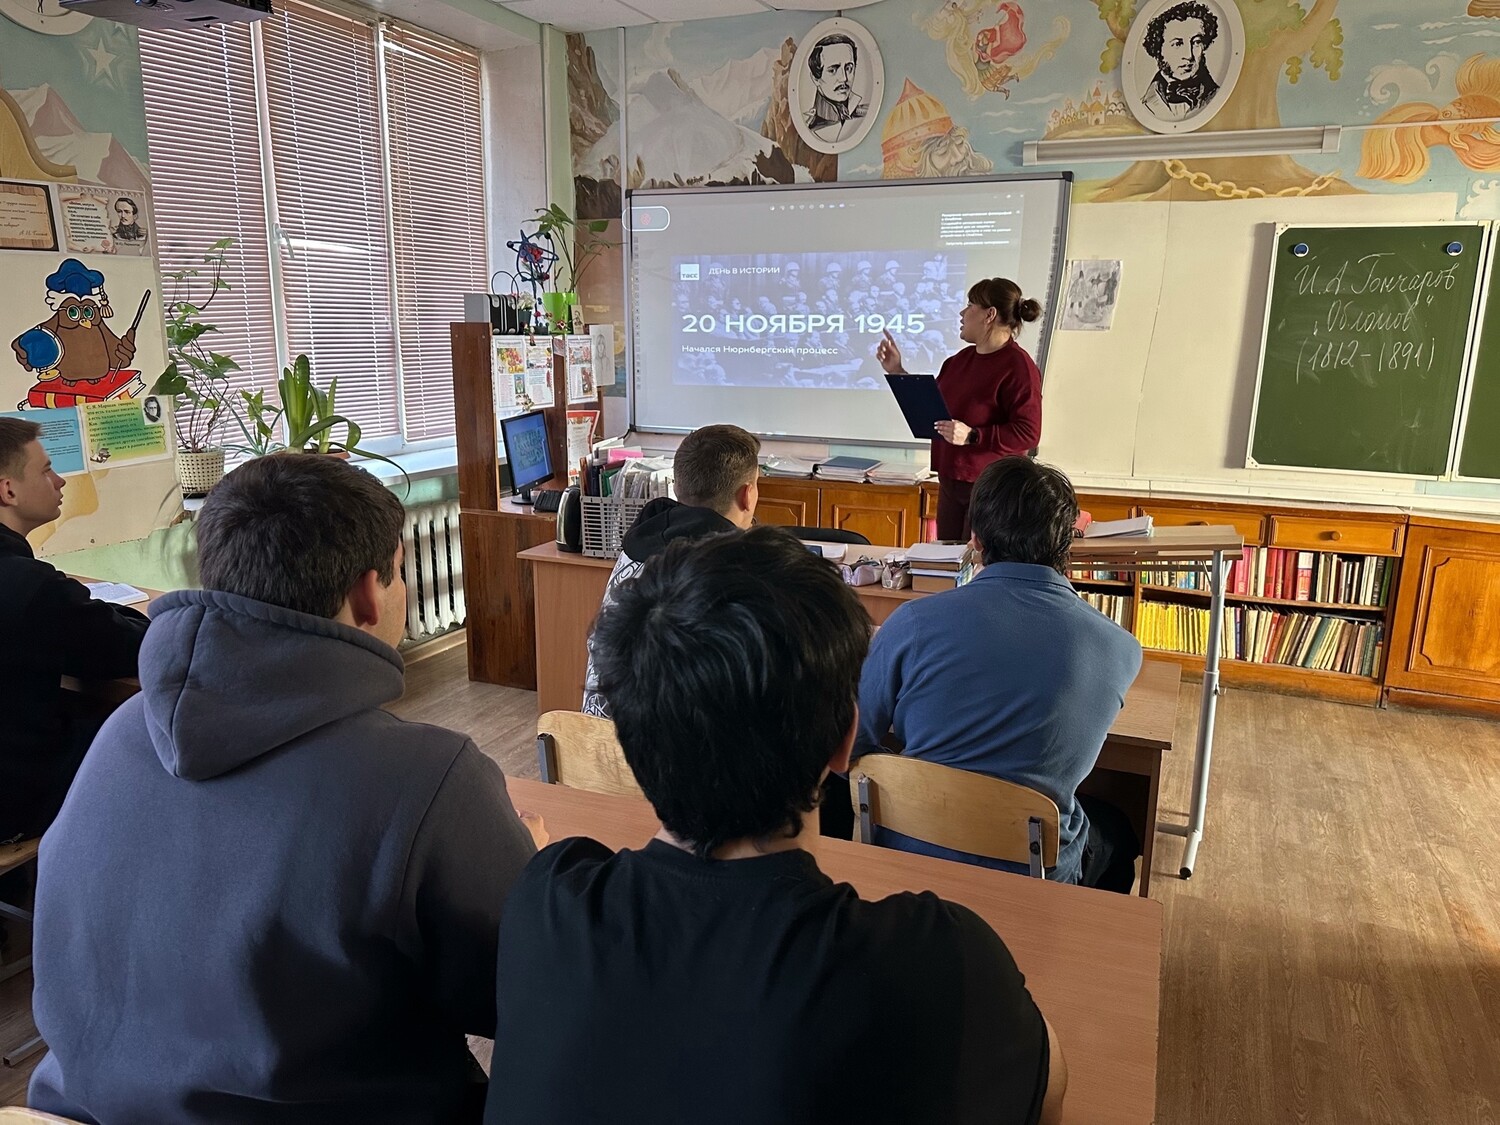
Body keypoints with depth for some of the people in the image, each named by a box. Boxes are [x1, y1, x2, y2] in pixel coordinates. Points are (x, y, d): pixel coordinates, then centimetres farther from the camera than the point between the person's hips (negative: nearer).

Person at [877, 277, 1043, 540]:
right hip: (951, 482, 8)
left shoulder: (1018, 366, -13)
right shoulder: (961, 360, 12)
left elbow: (1028, 434, -19)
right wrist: (898, 372, 14)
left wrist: (972, 436, -24)